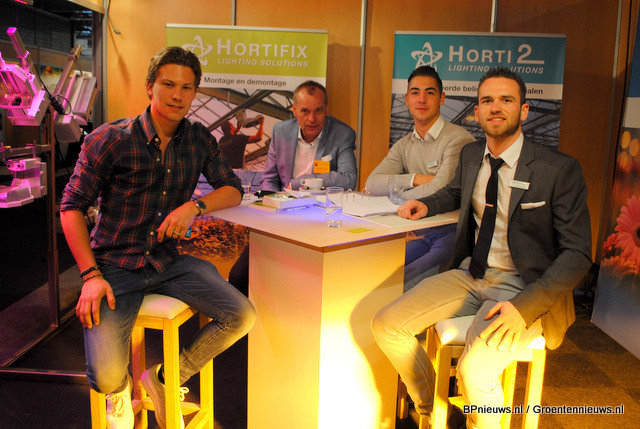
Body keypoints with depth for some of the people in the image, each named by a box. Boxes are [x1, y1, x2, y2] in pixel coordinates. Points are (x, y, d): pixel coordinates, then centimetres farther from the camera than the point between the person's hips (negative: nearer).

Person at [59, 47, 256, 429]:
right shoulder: (110, 139, -8)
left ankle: (166, 379, 10)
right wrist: (91, 275, -14)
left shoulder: (199, 140, 5)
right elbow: (72, 207, -4)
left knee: (242, 316, -15)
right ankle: (120, 391, 22)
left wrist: (194, 206, -13)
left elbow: (233, 190, 9)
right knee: (107, 377, -21)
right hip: (115, 265, -4)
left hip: (168, 261, 4)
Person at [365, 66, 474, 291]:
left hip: (452, 233, -6)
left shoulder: (458, 139, -10)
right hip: (421, 234, 6)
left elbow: (439, 192, -21)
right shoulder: (403, 145, 12)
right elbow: (372, 183, 1)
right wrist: (414, 179, -13)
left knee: (401, 285, -26)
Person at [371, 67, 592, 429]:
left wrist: (523, 306, -25)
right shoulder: (471, 155, 7)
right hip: (469, 275, 6)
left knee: (474, 370, -31)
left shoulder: (560, 169, -11)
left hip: (523, 289, -6)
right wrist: (427, 205, 7)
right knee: (386, 325, -9)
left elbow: (577, 254, -12)